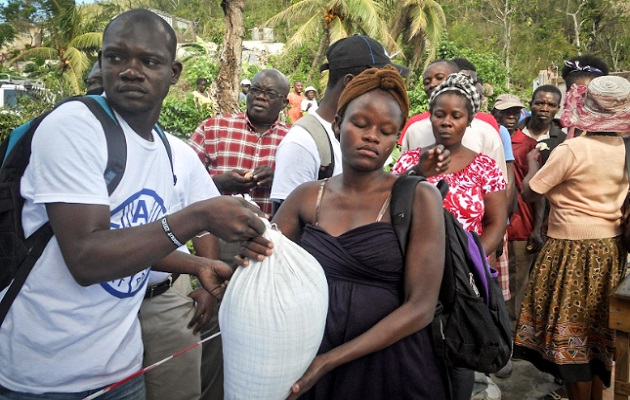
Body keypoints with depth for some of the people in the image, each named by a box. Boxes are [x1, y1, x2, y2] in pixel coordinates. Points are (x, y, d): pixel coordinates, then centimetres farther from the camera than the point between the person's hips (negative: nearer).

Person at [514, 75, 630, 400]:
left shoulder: (571, 149, -17)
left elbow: (529, 192, -12)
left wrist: (533, 163, 8)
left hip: (573, 250, -7)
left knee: (569, 331, 7)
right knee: (599, 332, 18)